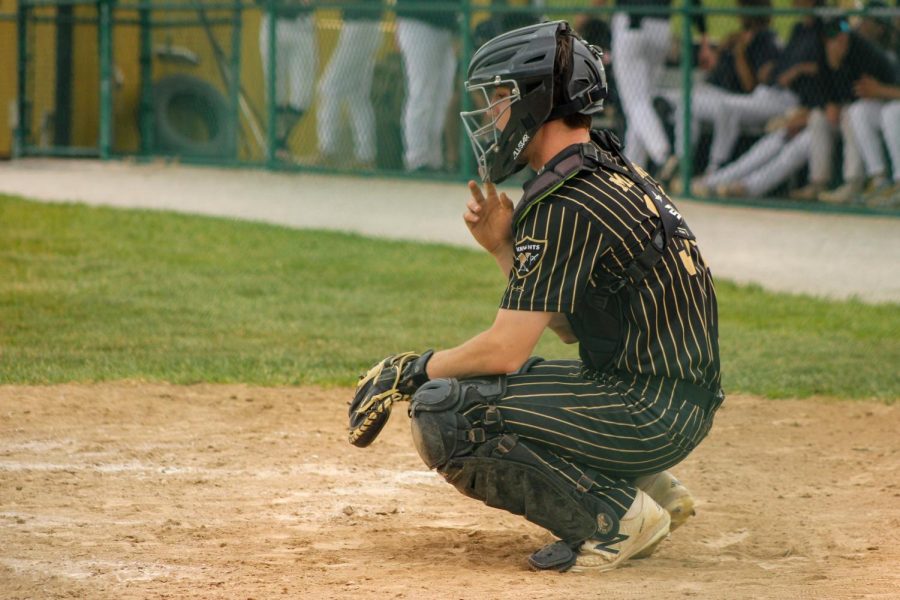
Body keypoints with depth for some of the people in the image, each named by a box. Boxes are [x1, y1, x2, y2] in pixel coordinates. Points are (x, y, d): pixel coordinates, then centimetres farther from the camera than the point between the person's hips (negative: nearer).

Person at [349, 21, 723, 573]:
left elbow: (506, 350, -18)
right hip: (673, 406, 10)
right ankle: (652, 489, 16)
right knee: (477, 384, 24)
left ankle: (617, 517, -10)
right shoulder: (617, 174, 14)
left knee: (442, 412, -16)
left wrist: (412, 370, -2)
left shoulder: (566, 205, -17)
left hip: (653, 416, -10)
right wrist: (505, 248, 9)